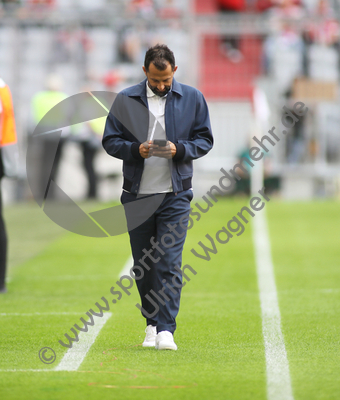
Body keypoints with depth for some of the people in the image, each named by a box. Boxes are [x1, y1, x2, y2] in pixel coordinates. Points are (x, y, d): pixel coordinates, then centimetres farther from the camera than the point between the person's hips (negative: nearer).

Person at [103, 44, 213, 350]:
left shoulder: (192, 99, 4)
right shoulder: (125, 100, 4)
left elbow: (205, 139, 6)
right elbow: (110, 140, 5)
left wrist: (180, 150, -14)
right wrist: (136, 150, -15)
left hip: (175, 194, -2)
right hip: (137, 195, 2)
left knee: (169, 263, -10)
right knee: (142, 265, 8)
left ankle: (166, 330, -11)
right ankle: (152, 323, 22)